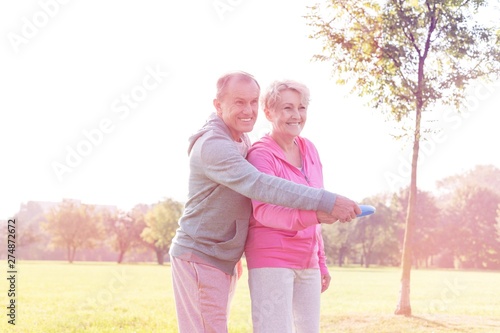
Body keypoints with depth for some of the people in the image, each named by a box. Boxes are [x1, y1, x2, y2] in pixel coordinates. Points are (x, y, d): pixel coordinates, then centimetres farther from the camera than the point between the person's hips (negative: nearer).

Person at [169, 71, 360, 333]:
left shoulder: (242, 140, 11)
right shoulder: (213, 145, -21)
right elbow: (258, 185, -34)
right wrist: (325, 201, -38)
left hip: (223, 262, 10)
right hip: (199, 259, -10)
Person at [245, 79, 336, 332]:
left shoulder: (309, 150, 11)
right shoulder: (261, 154, -10)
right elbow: (264, 210, -23)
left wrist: (321, 262, 18)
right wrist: (315, 214, -38)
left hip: (307, 263, 7)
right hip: (272, 260, -7)